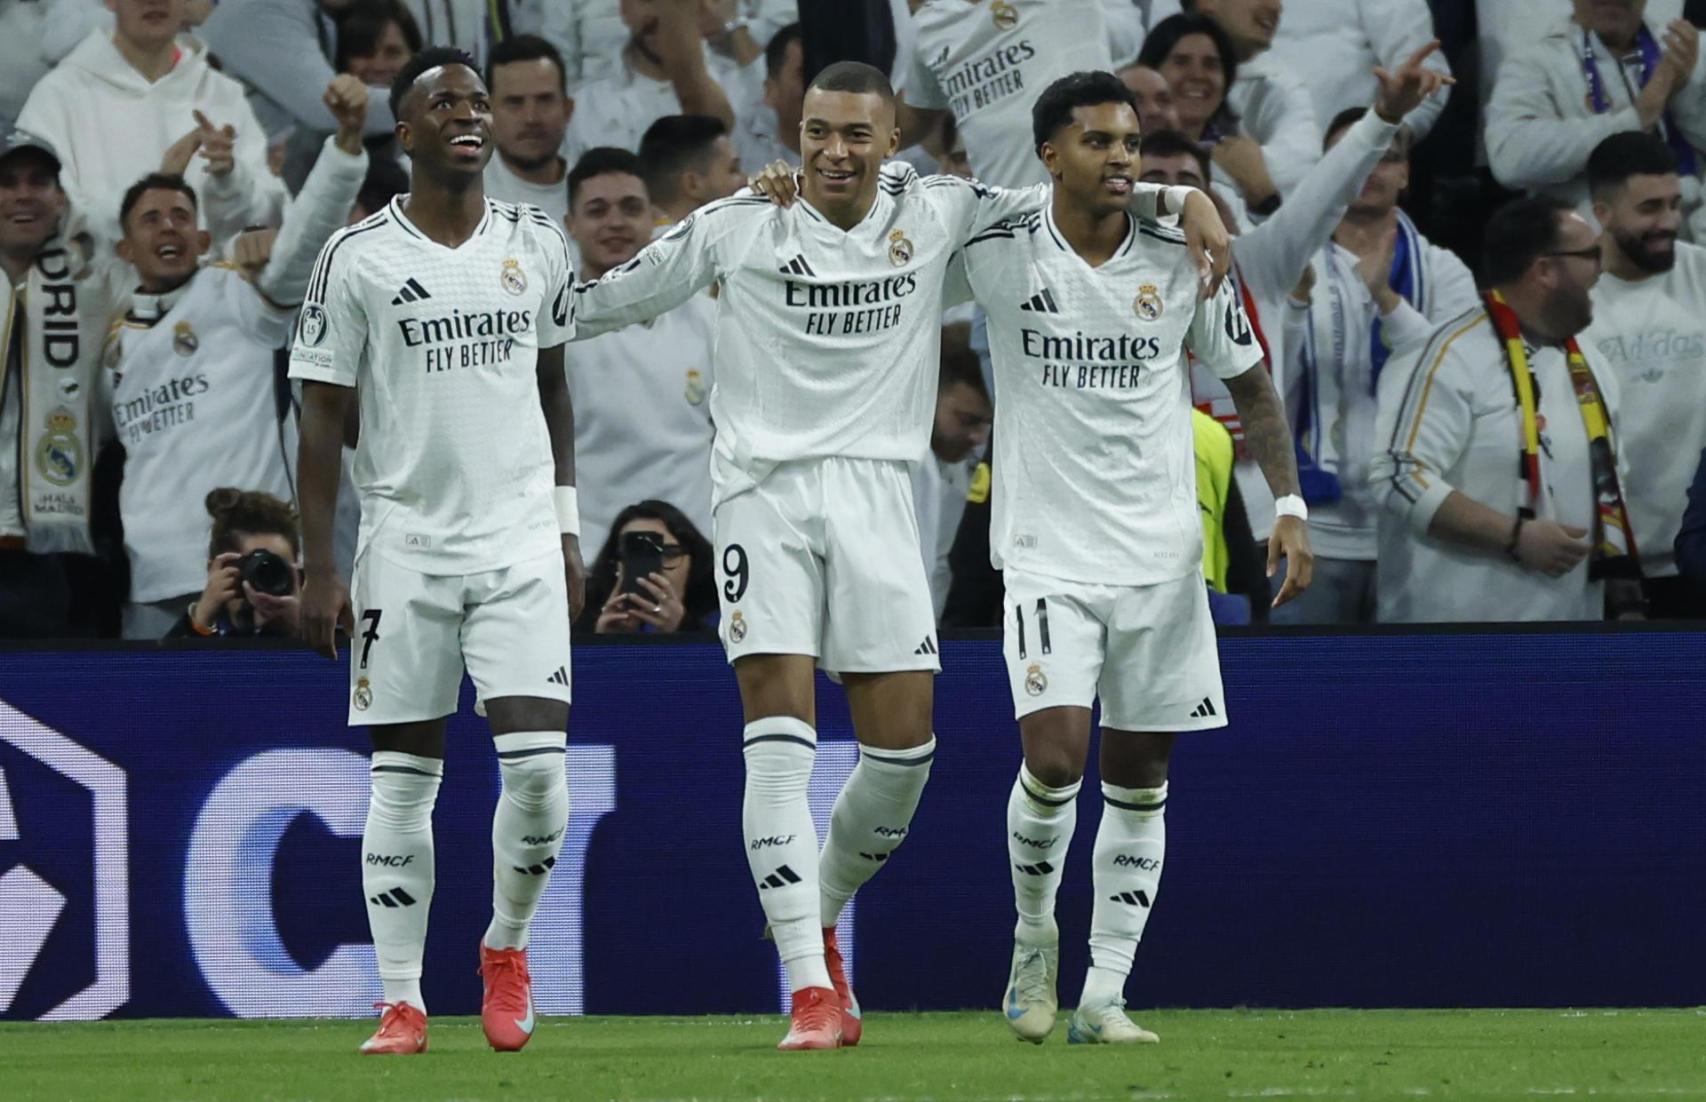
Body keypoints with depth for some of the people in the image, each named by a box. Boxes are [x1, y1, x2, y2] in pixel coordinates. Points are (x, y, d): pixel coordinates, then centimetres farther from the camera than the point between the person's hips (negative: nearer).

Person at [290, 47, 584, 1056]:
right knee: (404, 777, 1)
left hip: (520, 539, 2)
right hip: (405, 545, -2)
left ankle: (508, 946, 16)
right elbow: (324, 419, -2)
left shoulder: (537, 245, 7)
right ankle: (402, 1001, 8)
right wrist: (319, 567, -6)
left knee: (539, 767, -9)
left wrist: (566, 528, 15)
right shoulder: (358, 258, -3)